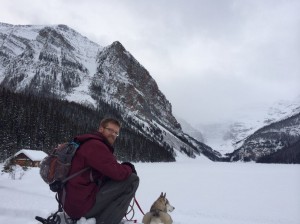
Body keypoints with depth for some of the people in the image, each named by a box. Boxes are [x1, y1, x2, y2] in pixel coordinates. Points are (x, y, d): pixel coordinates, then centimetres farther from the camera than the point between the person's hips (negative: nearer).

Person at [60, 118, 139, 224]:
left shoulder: (92, 144, 18)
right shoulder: (95, 145, -15)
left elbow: (110, 171, 19)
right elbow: (117, 173, -22)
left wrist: (125, 168, 2)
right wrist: (129, 169, -1)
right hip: (82, 204, -10)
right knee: (132, 180, -13)